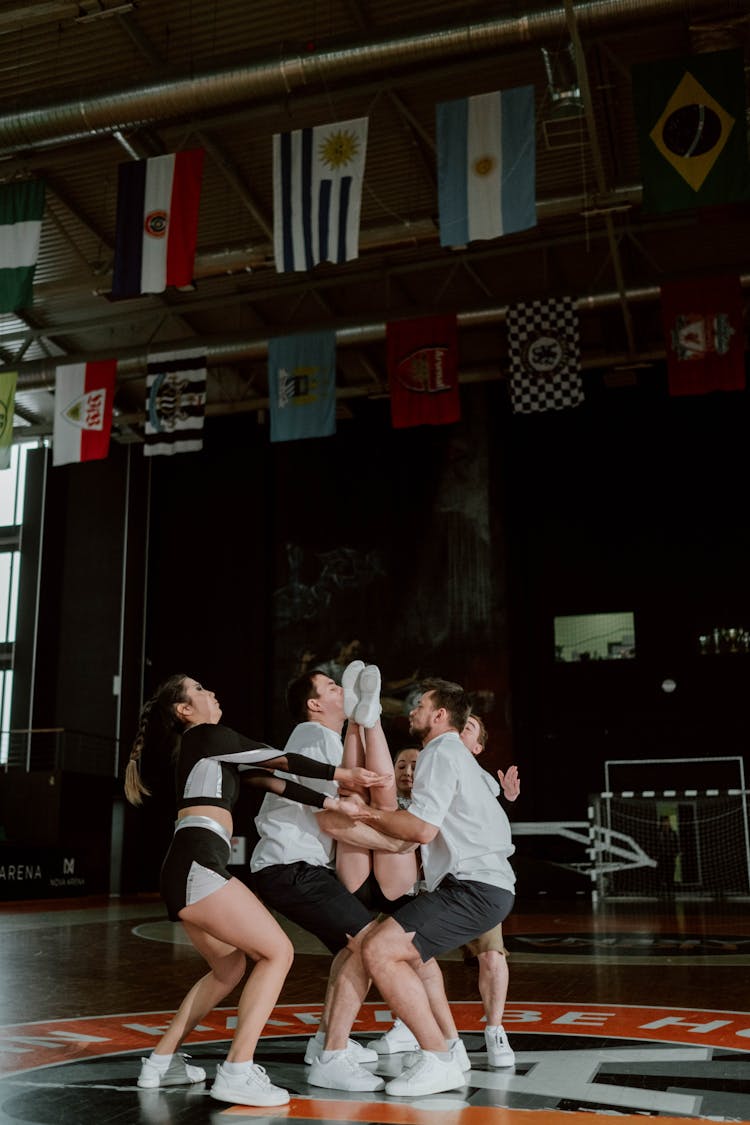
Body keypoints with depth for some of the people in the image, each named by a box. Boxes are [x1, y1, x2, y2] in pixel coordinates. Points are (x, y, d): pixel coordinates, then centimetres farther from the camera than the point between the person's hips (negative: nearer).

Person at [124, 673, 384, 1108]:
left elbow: (268, 778, 20)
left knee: (230, 967, 22)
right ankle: (237, 1073, -11)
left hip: (184, 872, 10)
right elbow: (279, 759, 1)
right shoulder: (208, 735, 0)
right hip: (198, 865, -10)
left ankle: (162, 1063, 24)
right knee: (277, 952, -7)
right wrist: (340, 774, 11)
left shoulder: (207, 748, 27)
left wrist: (329, 802, 15)